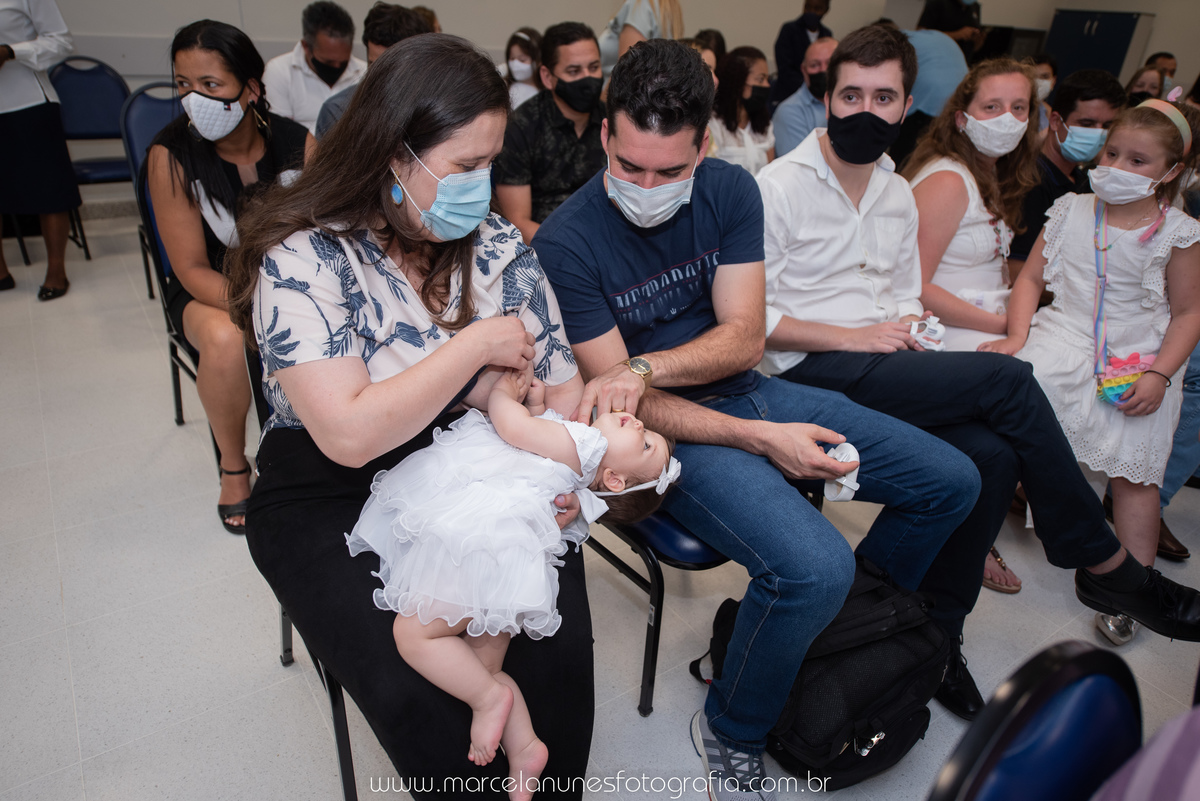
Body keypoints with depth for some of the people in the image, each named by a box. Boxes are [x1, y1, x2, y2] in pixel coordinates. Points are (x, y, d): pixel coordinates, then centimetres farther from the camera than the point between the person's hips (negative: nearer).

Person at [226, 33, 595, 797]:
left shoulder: (498, 244, 0)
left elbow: (561, 388, 2)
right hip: (334, 503, -2)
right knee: (418, 697, -22)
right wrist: (478, 344, -18)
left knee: (558, 649, -18)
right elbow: (351, 435, -24)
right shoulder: (303, 258, -14)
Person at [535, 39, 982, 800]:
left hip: (748, 392, 7)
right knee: (815, 566, -29)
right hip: (672, 429, -6)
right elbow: (624, 400, -16)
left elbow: (744, 338, -7)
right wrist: (761, 440, -23)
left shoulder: (730, 189, -2)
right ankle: (731, 736, 3)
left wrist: (643, 367, -26)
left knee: (952, 481, 5)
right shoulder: (565, 243, -17)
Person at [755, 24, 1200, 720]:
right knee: (1010, 381, -21)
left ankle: (937, 630, -3)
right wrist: (851, 338, -15)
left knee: (992, 454, -22)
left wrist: (904, 332, -1)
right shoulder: (780, 186, -3)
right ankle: (1105, 565, -2)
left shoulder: (899, 194, 19)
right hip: (811, 370, -6)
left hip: (883, 361, 7)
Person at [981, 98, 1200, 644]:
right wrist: (1017, 334, -10)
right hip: (1063, 338, 1)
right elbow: (1031, 276, 5)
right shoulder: (1071, 212, 6)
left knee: (1134, 473, 0)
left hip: (1138, 362, 0)